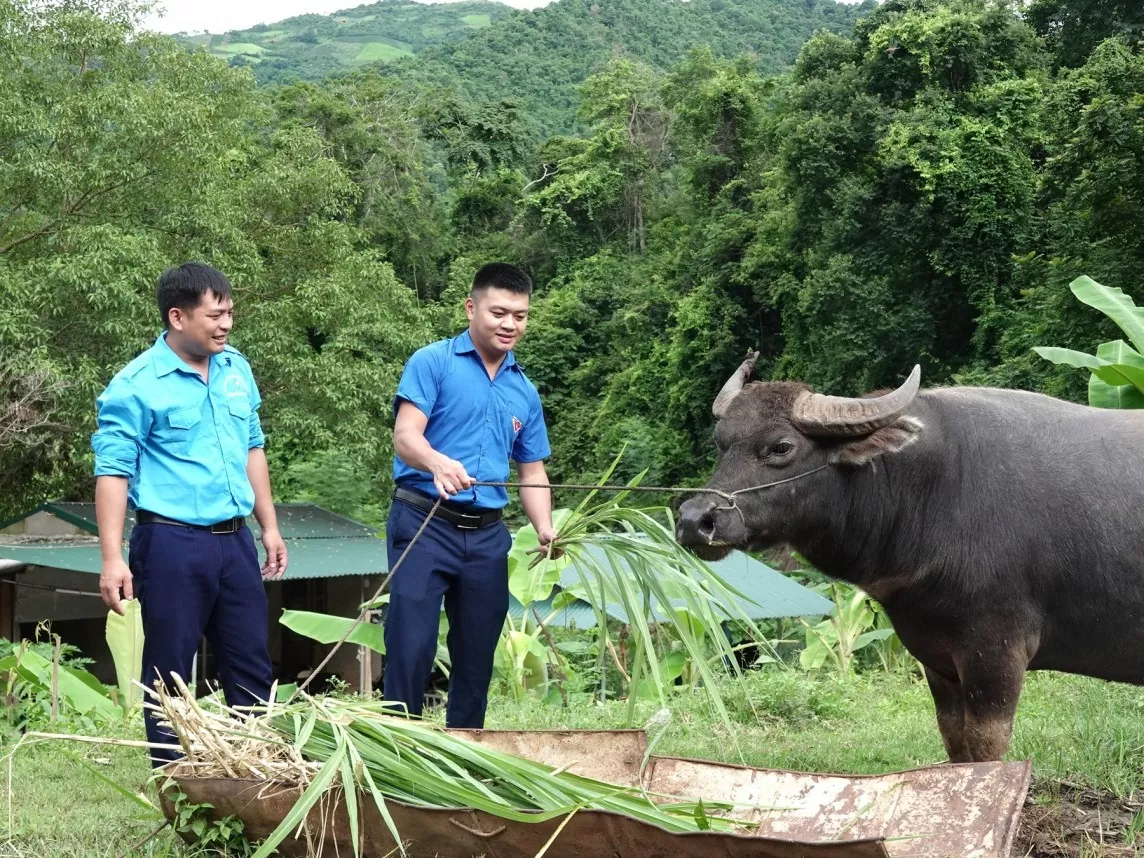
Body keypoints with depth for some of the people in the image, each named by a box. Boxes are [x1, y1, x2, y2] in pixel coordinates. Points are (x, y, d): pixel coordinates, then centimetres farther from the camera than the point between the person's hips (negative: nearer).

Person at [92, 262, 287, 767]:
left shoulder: (236, 369, 9)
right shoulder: (136, 385, -11)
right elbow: (113, 472, -12)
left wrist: (269, 526, 17)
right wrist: (113, 559, -18)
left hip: (235, 540, 6)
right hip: (172, 544, -6)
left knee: (253, 667, 10)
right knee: (169, 672, 4)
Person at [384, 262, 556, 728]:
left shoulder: (524, 392, 15)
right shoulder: (433, 363, -3)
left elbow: (532, 472, 18)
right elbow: (405, 436, -14)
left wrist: (545, 530, 0)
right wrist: (439, 463, -37)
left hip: (487, 536, 6)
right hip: (424, 526, -5)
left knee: (477, 657, 10)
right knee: (410, 648, -11)